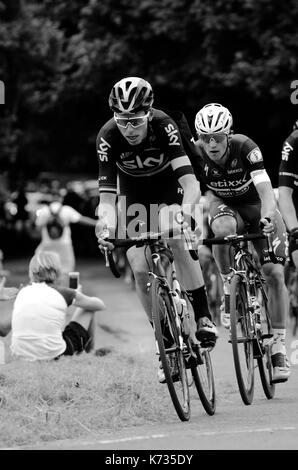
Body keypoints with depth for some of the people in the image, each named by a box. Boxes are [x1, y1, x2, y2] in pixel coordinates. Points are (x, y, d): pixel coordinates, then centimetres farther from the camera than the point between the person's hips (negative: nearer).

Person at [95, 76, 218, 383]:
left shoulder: (163, 126, -32)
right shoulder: (108, 137, -28)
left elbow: (190, 183, -40)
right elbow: (107, 193, -31)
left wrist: (184, 211, -59)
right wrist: (106, 226, -51)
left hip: (168, 188, -2)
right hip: (134, 194, 2)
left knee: (174, 237, -32)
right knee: (140, 271, -11)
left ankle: (203, 317, -21)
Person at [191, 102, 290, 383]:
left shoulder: (245, 147, -30)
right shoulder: (195, 155, -23)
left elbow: (265, 189, -38)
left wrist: (267, 217, -56)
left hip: (256, 205, -1)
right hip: (225, 205, 1)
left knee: (274, 273, -14)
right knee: (222, 230, -37)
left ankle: (278, 345, -5)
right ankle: (229, 289, -16)